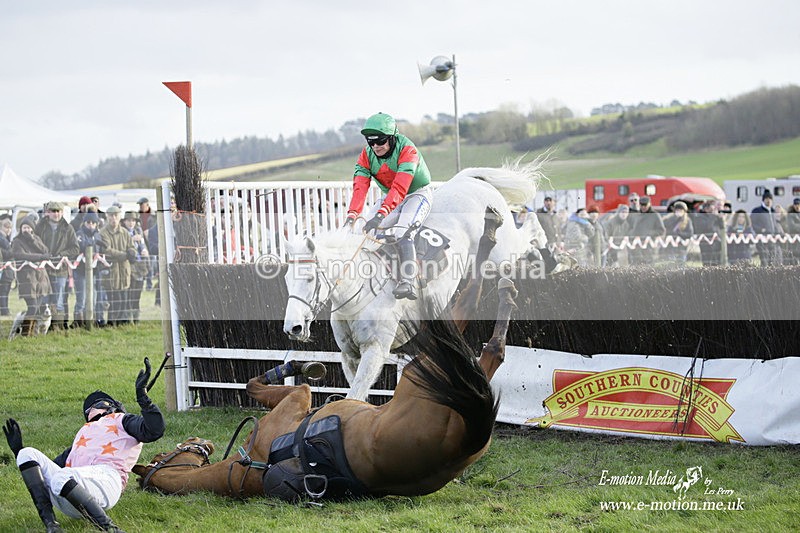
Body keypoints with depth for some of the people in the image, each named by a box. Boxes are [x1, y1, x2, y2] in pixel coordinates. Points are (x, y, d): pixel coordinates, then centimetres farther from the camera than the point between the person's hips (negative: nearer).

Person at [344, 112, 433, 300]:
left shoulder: (407, 150, -28)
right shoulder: (367, 155, -10)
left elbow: (400, 188, -38)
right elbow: (360, 187, -21)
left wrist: (381, 214, -50)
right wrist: (352, 215, -38)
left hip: (417, 194, -7)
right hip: (390, 197, 7)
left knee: (402, 233, -31)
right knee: (369, 232, -13)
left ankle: (407, 282, -42)